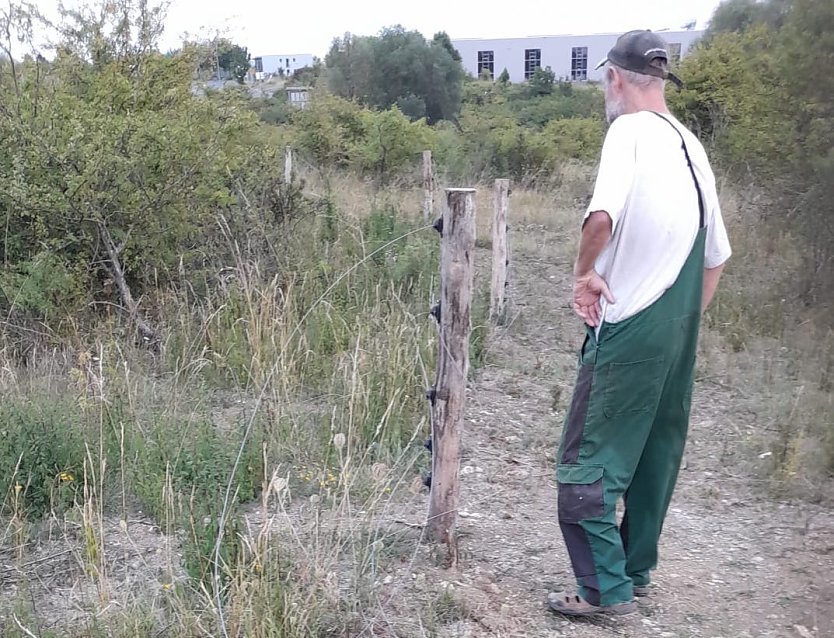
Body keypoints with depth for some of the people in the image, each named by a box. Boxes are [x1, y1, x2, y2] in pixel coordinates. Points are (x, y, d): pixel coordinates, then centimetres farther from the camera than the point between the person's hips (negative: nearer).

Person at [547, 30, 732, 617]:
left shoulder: (630, 131, -12)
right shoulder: (692, 146, 11)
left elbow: (602, 216, -32)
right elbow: (717, 257, 16)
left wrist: (585, 273, -15)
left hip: (628, 330, -8)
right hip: (679, 333, 8)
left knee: (589, 458, 0)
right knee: (657, 452, 17)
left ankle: (606, 589, 4)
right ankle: (637, 570, 30)